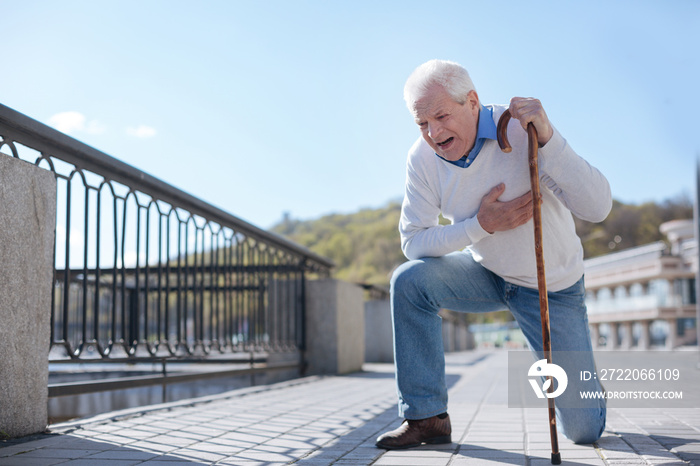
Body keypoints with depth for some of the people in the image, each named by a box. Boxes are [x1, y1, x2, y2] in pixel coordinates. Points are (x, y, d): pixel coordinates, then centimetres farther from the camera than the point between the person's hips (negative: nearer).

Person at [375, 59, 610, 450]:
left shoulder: (521, 130, -26)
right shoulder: (423, 158, -15)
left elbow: (598, 208, -33)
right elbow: (413, 242, -12)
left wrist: (547, 138, -46)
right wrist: (481, 224, -25)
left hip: (551, 287, -3)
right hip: (488, 275, 3)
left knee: (584, 430, -6)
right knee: (410, 280, -25)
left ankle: (587, 385, 35)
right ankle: (427, 417, -11)